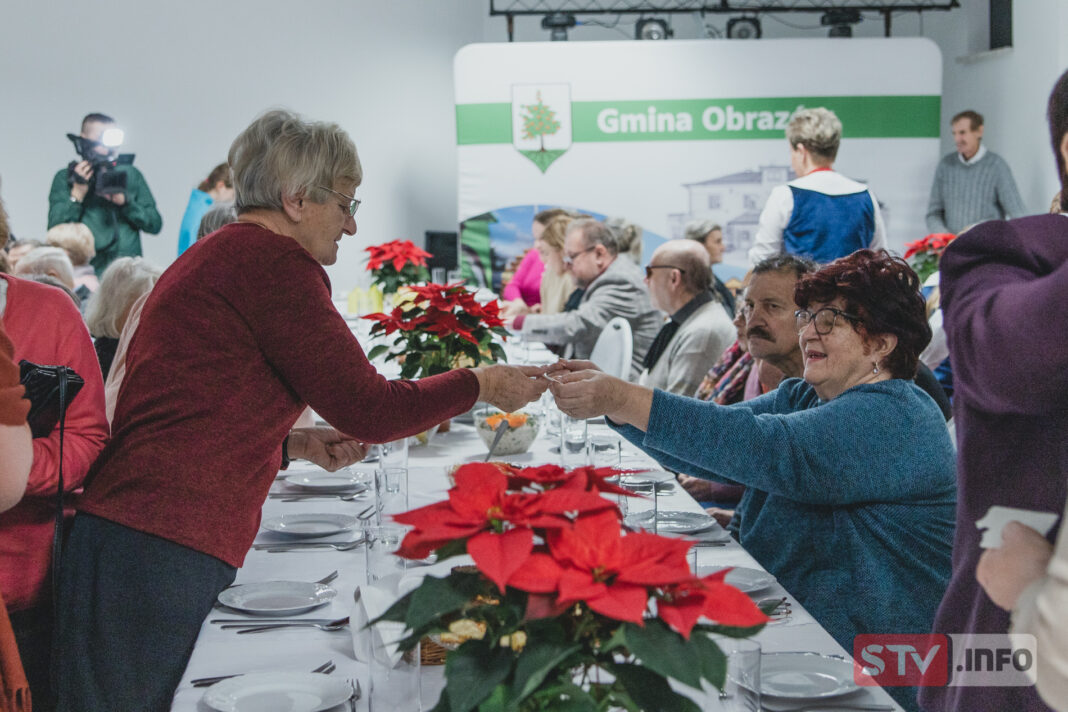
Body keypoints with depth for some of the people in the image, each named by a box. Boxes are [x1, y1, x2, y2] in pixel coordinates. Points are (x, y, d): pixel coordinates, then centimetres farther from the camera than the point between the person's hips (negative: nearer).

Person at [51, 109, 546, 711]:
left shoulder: (216, 256, 22)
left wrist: (297, 444, 19)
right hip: (166, 551, -10)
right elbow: (367, 408, -9)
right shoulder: (273, 257, -9)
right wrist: (481, 385, 4)